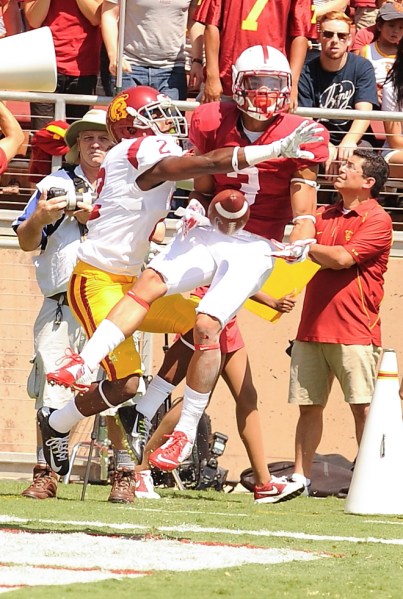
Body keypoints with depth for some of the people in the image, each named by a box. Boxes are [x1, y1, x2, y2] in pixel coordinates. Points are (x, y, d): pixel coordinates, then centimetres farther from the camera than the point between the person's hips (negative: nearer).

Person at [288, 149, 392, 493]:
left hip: (354, 331, -6)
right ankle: (300, 477, 9)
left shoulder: (377, 220, -5)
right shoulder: (325, 216, 17)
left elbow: (341, 259, -14)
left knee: (363, 407, -6)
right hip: (312, 328, 6)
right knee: (309, 406, 6)